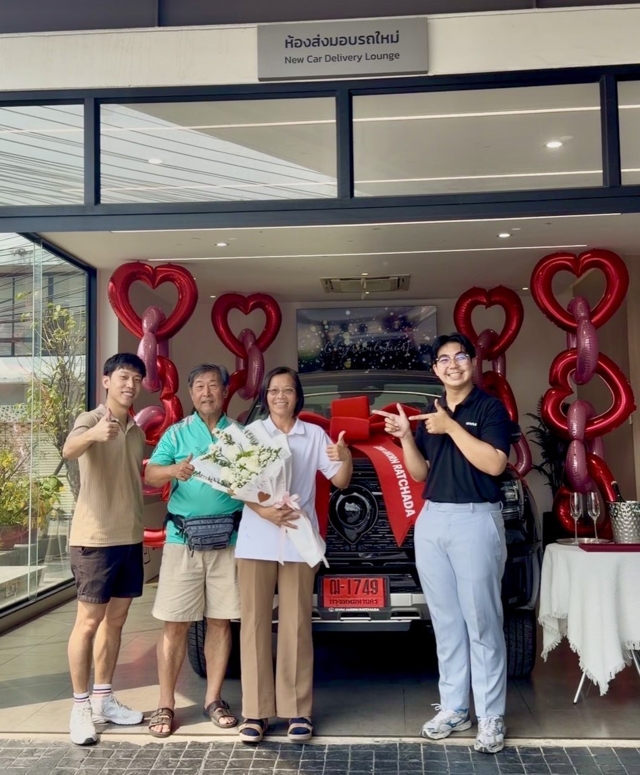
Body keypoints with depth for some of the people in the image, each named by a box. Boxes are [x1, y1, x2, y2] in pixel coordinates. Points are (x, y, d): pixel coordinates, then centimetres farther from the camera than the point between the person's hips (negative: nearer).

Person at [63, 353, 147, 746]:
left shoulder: (137, 431, 13)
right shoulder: (90, 420, -9)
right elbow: (69, 451, -33)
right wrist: (94, 434, -53)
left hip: (130, 537, 7)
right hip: (95, 538, -7)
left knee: (116, 620, 13)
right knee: (89, 620, -2)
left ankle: (103, 699, 24)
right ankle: (80, 706, 8)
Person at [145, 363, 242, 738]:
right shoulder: (176, 433, 7)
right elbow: (150, 476, -5)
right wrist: (174, 470, -26)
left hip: (228, 538, 1)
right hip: (183, 538, -1)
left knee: (220, 621, 7)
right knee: (176, 623, 0)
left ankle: (214, 699, 18)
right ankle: (166, 705, 9)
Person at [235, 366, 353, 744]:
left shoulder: (315, 435, 6)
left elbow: (341, 481, 4)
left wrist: (345, 457, -18)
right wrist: (262, 509, -19)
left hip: (299, 540, 0)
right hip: (256, 540, 0)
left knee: (296, 626, 4)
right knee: (255, 624, 2)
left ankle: (298, 711, 10)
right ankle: (256, 712, 9)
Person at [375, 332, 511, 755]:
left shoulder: (490, 407, -4)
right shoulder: (430, 413, 14)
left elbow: (494, 464, -16)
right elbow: (420, 473, 14)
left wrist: (451, 427, -17)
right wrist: (405, 437, -1)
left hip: (476, 521, -6)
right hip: (432, 520, 6)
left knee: (481, 621, -2)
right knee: (446, 622, 10)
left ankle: (491, 716, 8)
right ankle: (453, 708, 20)